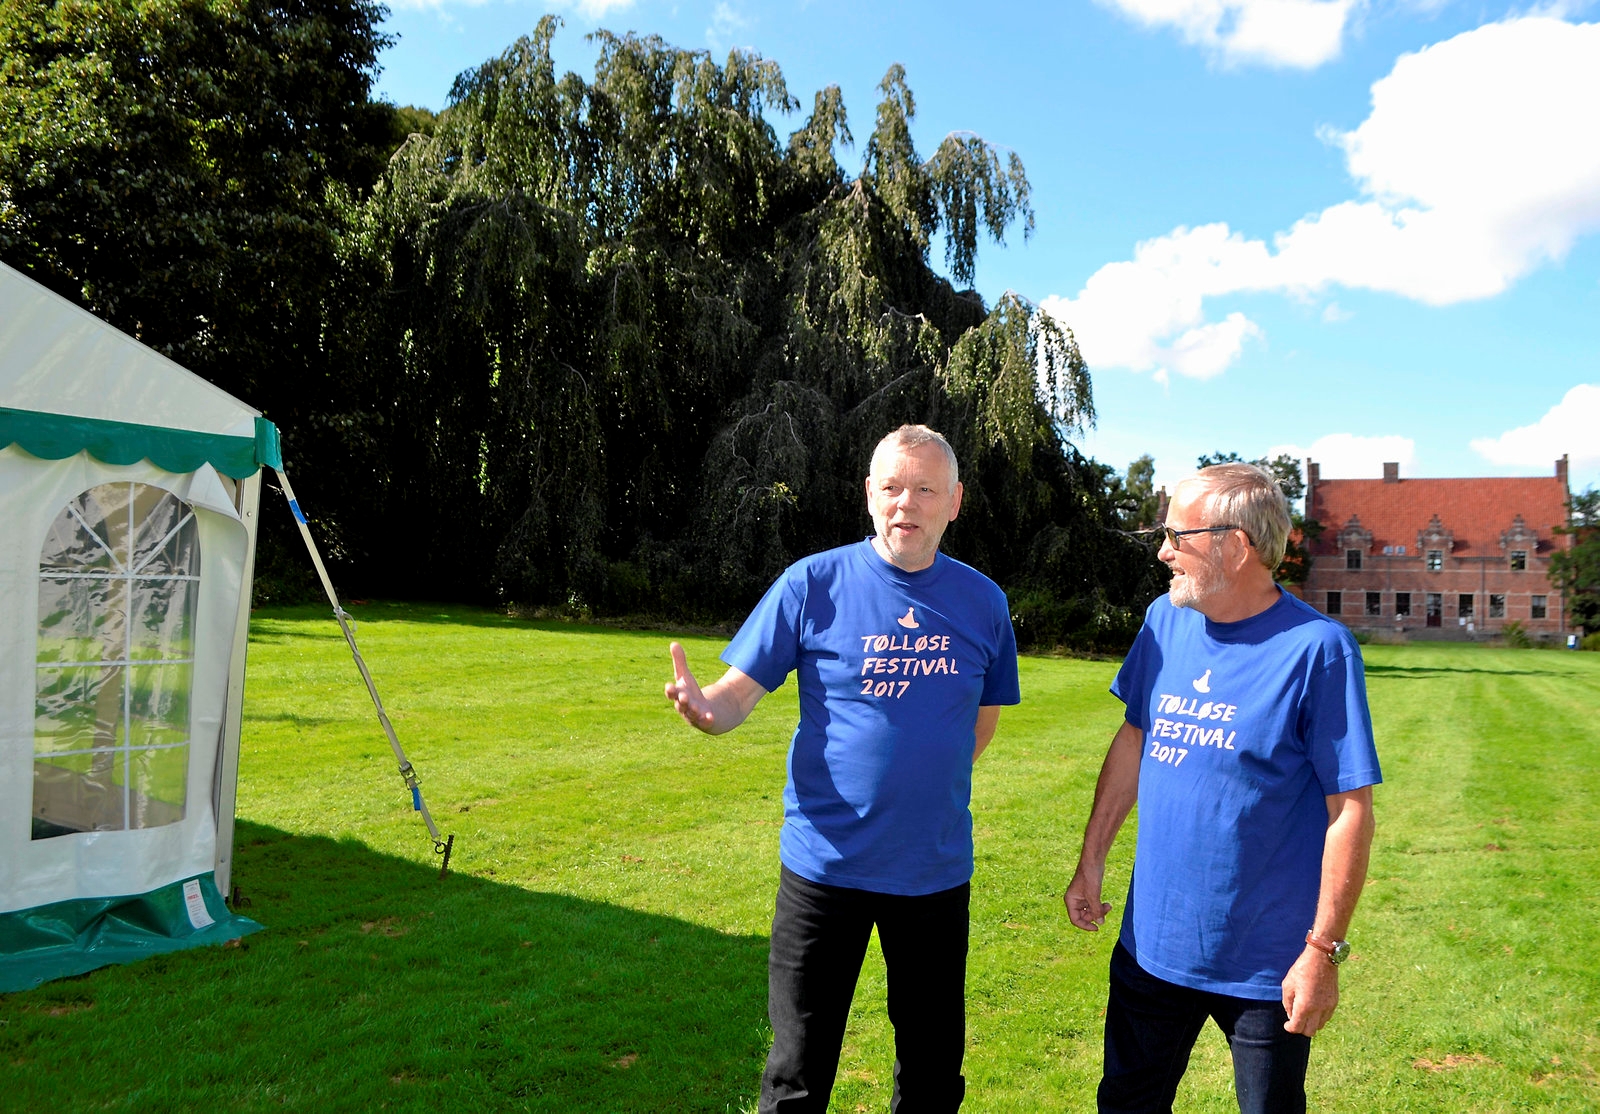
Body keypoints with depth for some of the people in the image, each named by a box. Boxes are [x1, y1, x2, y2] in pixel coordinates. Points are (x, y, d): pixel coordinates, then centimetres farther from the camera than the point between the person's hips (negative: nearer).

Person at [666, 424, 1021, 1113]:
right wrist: (703, 708, -31)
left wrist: (929, 794, 6)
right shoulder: (813, 584, -8)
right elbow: (738, 693, -10)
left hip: (937, 869, 3)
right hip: (826, 866, -2)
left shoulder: (982, 602, 1)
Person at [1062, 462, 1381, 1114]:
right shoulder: (1166, 621, 0)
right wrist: (1091, 860, 9)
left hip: (1265, 963, -5)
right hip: (1152, 944, 5)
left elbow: (1350, 811, -15)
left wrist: (1324, 952, -16)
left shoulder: (1316, 648, -17)